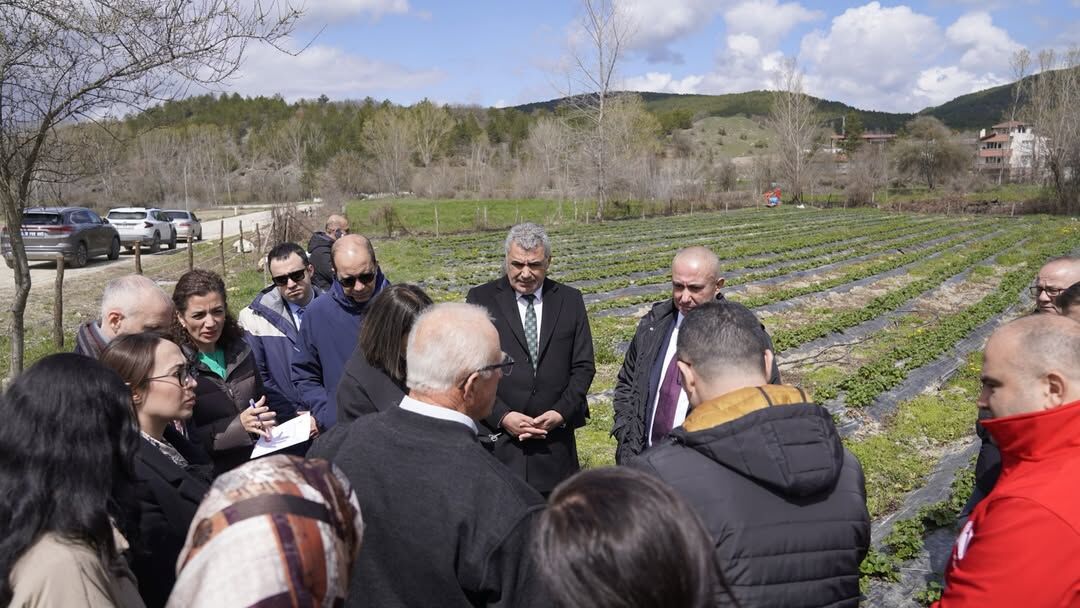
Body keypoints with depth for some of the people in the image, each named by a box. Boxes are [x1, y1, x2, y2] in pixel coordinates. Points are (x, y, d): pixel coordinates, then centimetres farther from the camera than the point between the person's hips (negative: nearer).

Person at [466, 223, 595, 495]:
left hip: (555, 440, 2)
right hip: (497, 438, -2)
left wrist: (561, 413, -7)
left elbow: (583, 367, 6)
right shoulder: (481, 299, 0)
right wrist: (502, 416, -12)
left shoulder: (570, 300, 7)